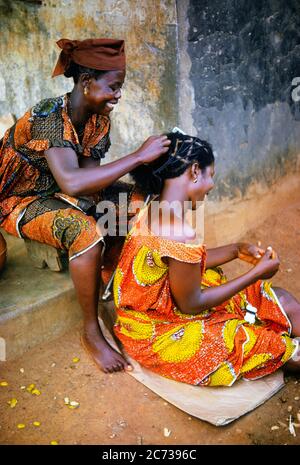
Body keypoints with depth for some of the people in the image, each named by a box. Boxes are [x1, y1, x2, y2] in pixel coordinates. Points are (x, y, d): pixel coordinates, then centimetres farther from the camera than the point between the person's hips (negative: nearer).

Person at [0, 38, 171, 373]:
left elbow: (89, 173, -9)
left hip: (59, 195, 7)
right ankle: (91, 332, -19)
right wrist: (139, 156, -41)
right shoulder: (49, 116, -29)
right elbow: (72, 183, -44)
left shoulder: (98, 118, -5)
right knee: (85, 231, -35)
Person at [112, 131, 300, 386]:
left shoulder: (156, 209, -4)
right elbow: (190, 305, -21)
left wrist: (236, 250, 6)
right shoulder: (180, 235, -34)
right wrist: (256, 273, -15)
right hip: (162, 335, -9)